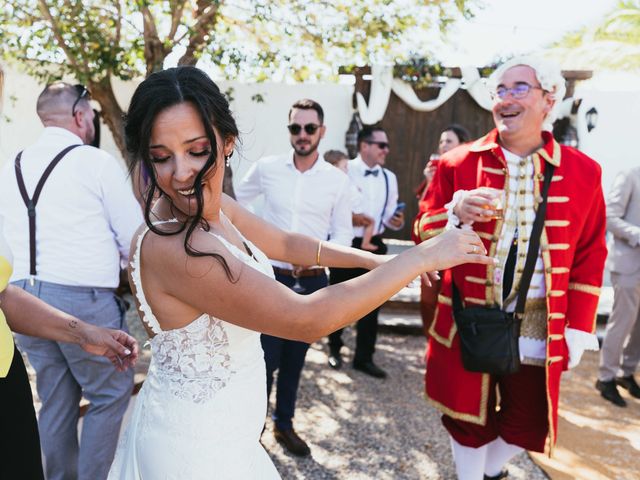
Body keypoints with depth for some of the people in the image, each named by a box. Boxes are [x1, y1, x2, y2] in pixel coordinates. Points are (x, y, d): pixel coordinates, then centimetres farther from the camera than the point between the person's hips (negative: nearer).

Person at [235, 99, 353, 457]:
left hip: (312, 282, 1)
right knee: (265, 358, -1)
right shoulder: (267, 168, -2)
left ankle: (285, 424, 33)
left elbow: (343, 234, 0)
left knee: (295, 359, 15)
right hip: (271, 277, -1)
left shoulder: (338, 180, -1)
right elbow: (234, 202, 13)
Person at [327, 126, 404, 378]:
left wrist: (397, 221, -11)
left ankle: (364, 357, 21)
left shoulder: (389, 178, 7)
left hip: (374, 246, 4)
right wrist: (348, 217, -24)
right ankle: (335, 348, 34)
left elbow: (389, 215, 11)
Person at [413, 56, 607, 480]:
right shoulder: (457, 163, -3)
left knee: (527, 421, 16)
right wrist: (455, 214, -24)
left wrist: (579, 328, 1)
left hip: (537, 326, 2)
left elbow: (589, 257, 3)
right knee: (469, 416, 14)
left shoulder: (583, 171, 0)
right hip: (468, 321, -1)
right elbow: (423, 229, -2)